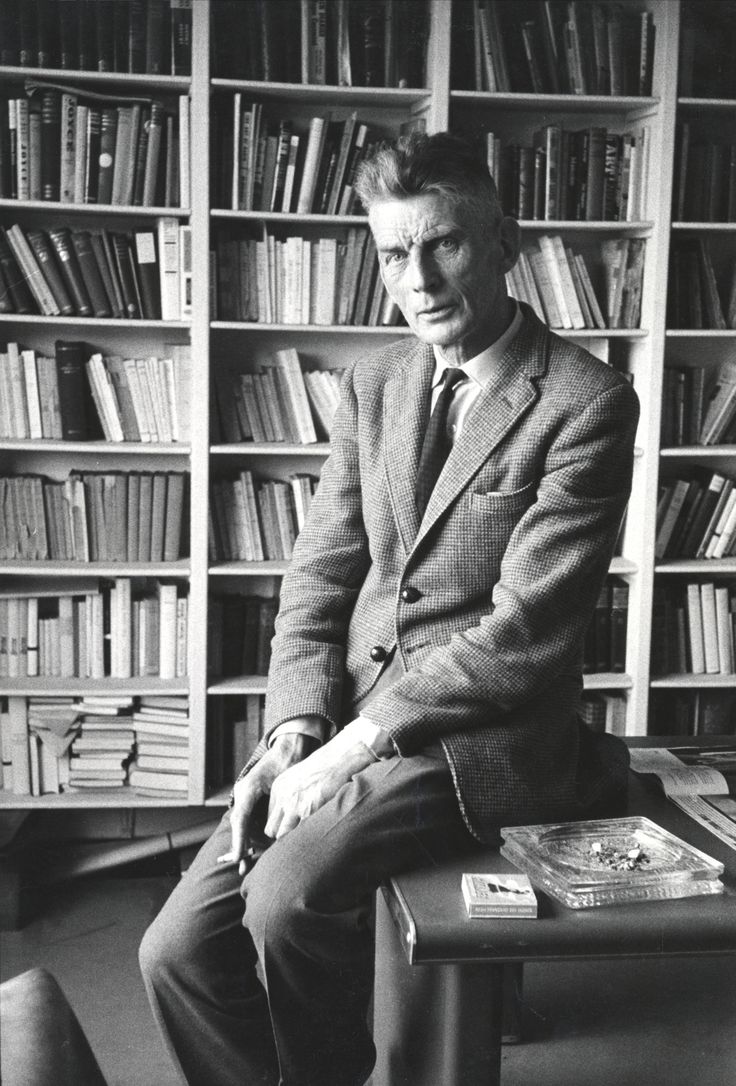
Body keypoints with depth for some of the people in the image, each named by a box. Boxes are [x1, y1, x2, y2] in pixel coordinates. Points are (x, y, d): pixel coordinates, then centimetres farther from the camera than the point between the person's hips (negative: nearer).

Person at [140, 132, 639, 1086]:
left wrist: (359, 740, -15)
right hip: (347, 725, 6)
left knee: (289, 895, -26)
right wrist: (294, 732, -6)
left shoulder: (588, 403, -11)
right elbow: (322, 574, 7)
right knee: (179, 950, -6)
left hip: (482, 736, -5)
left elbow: (524, 630, -15)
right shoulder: (375, 381, 9)